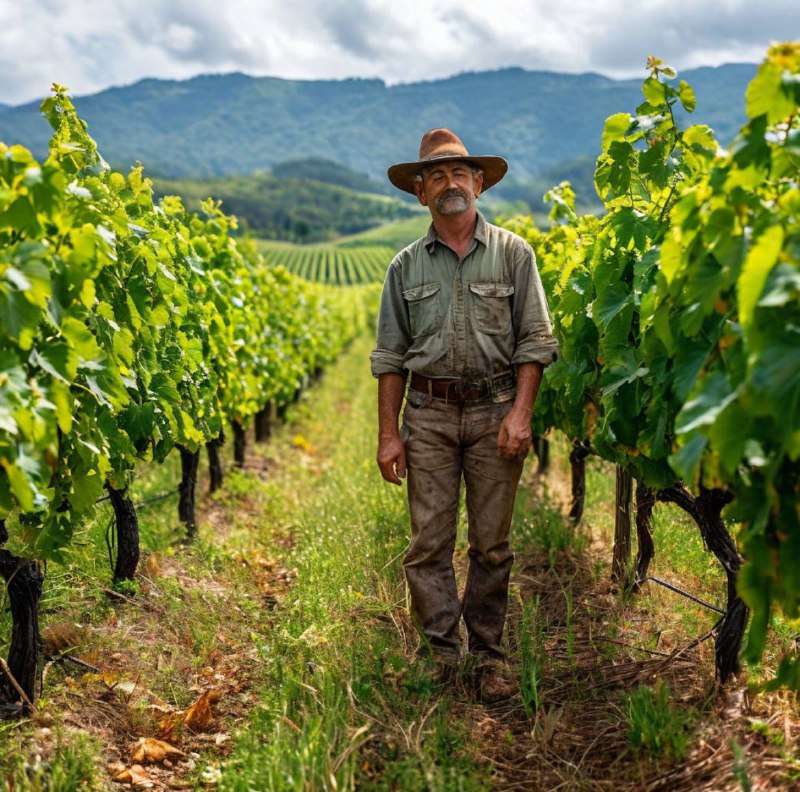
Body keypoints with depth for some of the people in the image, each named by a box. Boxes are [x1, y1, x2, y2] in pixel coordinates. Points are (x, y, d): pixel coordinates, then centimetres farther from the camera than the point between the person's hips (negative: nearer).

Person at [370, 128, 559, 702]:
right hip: (428, 414, 1)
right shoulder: (406, 266, 10)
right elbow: (390, 356, 10)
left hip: (495, 410, -1)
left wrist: (521, 412, -10)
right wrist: (388, 433, 3)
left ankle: (489, 654, 16)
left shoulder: (513, 253, 5)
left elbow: (535, 341, 1)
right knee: (429, 542, -1)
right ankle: (440, 653, 11)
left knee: (492, 544, 4)